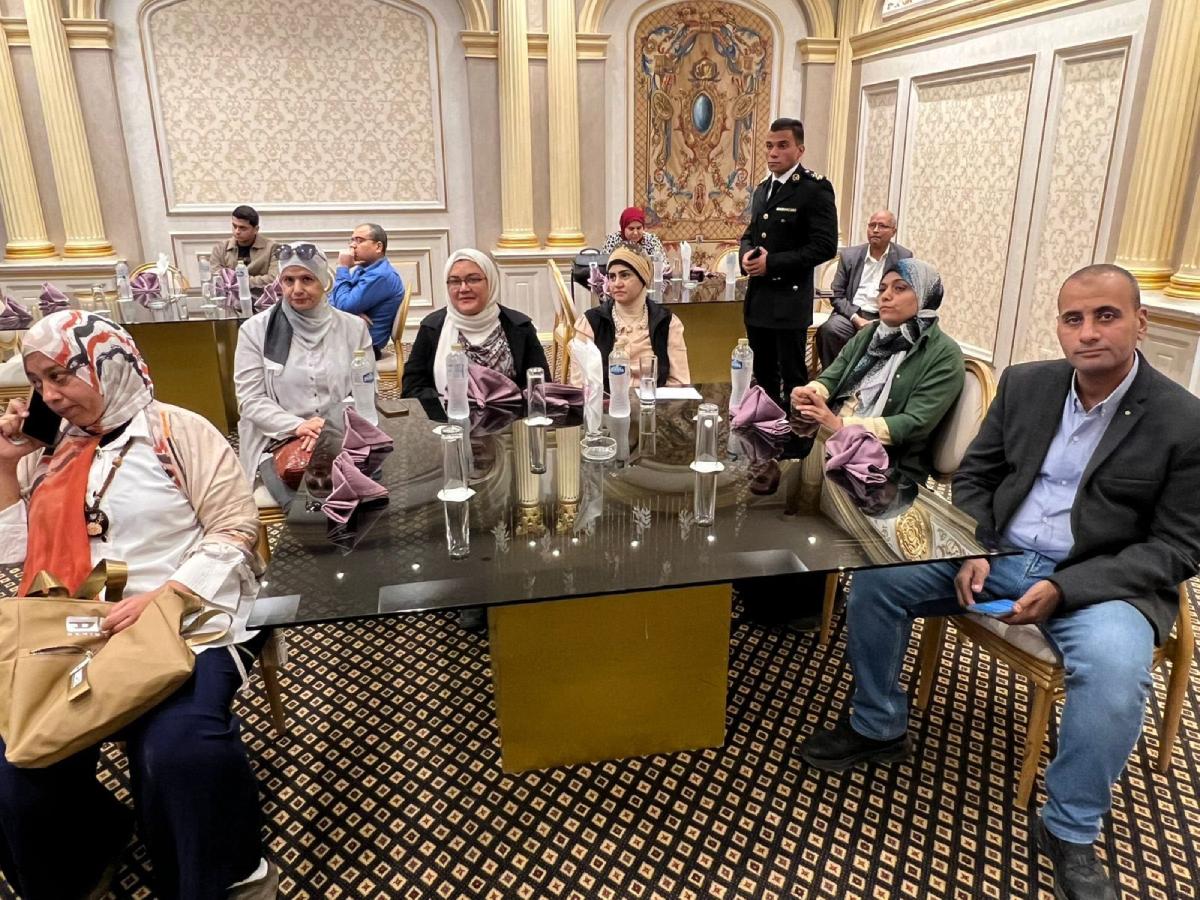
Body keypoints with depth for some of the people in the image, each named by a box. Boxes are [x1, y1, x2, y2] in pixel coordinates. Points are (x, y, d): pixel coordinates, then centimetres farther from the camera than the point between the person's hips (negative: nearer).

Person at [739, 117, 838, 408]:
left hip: (789, 299, -7)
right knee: (763, 375, 16)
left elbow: (825, 246, -16)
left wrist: (772, 262, -19)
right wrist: (747, 253, -2)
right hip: (757, 298, 8)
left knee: (793, 377, 0)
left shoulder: (815, 189, -10)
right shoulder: (762, 189, 14)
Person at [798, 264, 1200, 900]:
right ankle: (878, 727, 10)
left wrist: (1064, 587, -21)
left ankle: (1069, 830, -6)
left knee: (1114, 669, -34)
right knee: (875, 578, -11)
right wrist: (972, 551, -10)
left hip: (1101, 579, -4)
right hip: (998, 554, 4)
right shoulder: (1024, 384, 2)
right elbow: (973, 478, 9)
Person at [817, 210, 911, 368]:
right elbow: (838, 295, 6)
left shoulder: (904, 257, 7)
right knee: (829, 329, -31)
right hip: (852, 314, 1)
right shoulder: (849, 255, 9)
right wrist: (856, 319, -12)